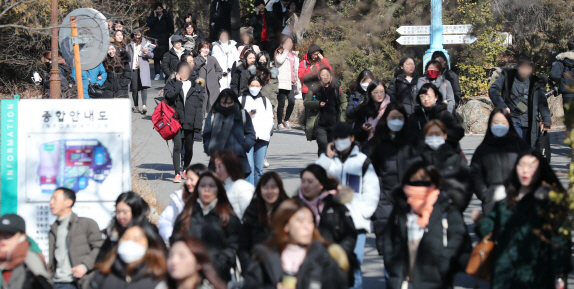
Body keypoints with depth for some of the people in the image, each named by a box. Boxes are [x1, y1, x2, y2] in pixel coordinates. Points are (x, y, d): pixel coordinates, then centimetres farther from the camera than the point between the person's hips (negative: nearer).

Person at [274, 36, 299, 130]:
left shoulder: (294, 55, 21)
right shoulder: (280, 53, 6)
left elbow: (296, 69, 23)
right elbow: (280, 61, -16)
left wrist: (297, 83, 20)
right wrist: (286, 50, -11)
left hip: (291, 83, 5)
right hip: (281, 82, -5)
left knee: (292, 102, -7)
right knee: (281, 104, -4)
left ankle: (286, 120, 13)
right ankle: (279, 123, 5)